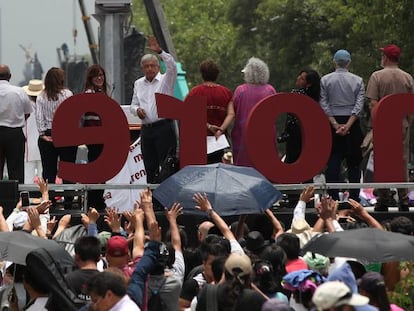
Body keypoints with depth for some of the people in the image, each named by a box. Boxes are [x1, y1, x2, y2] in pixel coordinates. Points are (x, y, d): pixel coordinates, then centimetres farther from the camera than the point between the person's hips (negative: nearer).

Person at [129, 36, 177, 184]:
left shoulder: (165, 80, 0)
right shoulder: (139, 84, 17)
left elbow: (172, 66, -19)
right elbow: (133, 104, 20)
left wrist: (160, 51, -29)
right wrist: (137, 110, -4)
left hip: (164, 128, -5)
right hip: (146, 129, 6)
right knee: (150, 168, 7)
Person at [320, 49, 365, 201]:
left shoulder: (325, 80, 1)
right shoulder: (357, 80, 0)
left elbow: (324, 105, -5)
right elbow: (359, 105, -8)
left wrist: (335, 125, -7)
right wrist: (348, 125, -12)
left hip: (332, 121, 0)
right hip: (352, 121, 0)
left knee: (333, 161, 0)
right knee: (354, 162, 4)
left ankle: (333, 198, -8)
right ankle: (354, 197, 0)